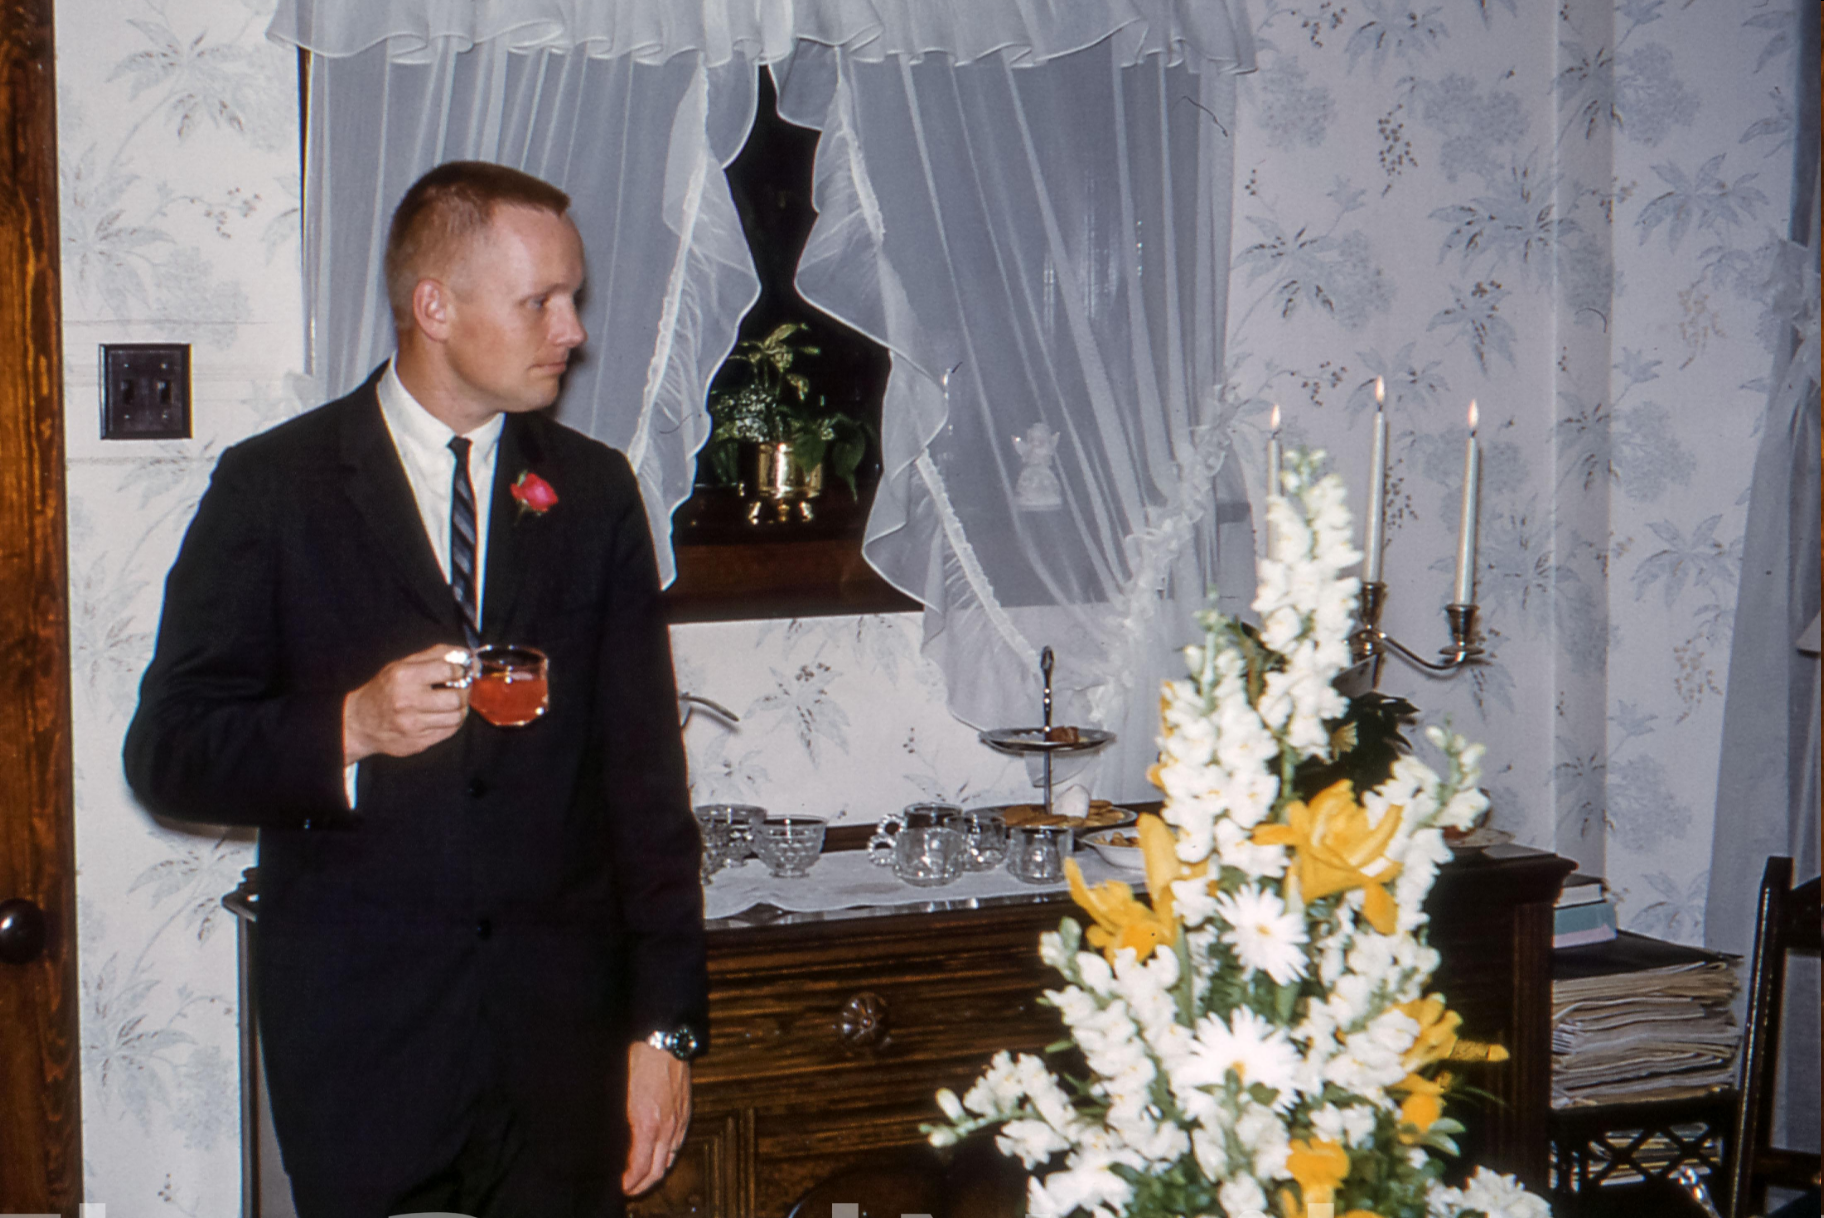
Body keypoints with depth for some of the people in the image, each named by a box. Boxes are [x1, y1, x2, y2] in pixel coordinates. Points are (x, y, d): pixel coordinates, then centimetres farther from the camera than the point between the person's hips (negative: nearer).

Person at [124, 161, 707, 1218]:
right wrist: (348, 728, -20)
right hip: (358, 1038, -2)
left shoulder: (595, 490, 9)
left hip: (563, 1028, 2)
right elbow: (167, 753, -2)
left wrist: (665, 1023, 0)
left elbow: (645, 773, 7)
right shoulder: (273, 487, 1)